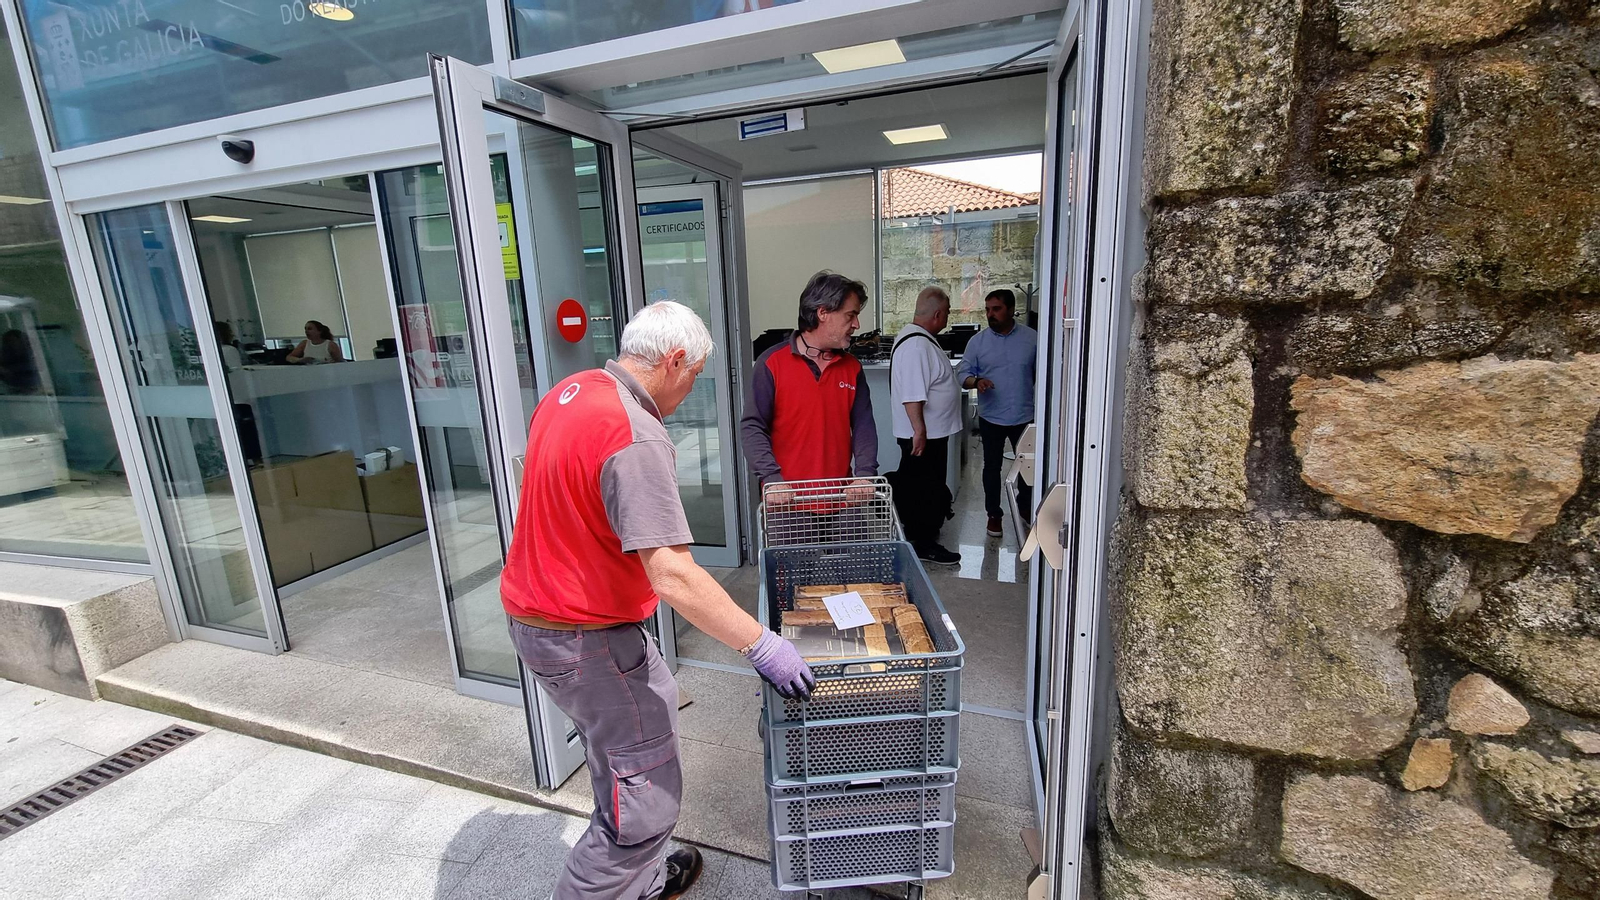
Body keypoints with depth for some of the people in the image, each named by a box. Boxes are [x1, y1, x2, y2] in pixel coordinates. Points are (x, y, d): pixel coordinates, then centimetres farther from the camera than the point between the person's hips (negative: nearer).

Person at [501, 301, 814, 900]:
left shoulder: (570, 392, 3)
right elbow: (674, 578, -33)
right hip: (585, 641, -11)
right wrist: (759, 644, -25)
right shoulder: (636, 436, -28)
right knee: (647, 796, 2)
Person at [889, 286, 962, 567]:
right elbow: (912, 396, -30)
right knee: (925, 489, 0)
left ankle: (918, 533, 35)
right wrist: (919, 432, -29)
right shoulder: (917, 346, -23)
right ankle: (924, 546, 12)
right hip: (923, 434, -11)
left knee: (916, 486, 20)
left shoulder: (916, 337, 12)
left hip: (930, 431, 11)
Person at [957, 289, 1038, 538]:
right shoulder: (978, 341, -3)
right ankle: (994, 515, 25)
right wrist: (976, 381, -24)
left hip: (1025, 417, 0)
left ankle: (1027, 510, 35)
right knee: (992, 467, 10)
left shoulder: (1032, 338, -3)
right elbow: (962, 373, -2)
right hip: (991, 418, 0)